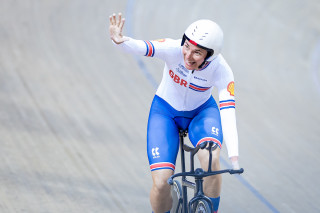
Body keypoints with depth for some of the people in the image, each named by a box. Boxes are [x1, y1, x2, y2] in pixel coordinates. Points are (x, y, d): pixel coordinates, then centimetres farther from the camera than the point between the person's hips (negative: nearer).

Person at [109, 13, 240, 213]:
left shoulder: (221, 71, -28)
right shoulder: (173, 49, -29)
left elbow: (228, 113, -35)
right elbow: (141, 47, -44)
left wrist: (234, 158, -46)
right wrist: (120, 41, -68)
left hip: (202, 111, 0)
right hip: (165, 111, 0)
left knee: (210, 158, -32)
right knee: (161, 183, -15)